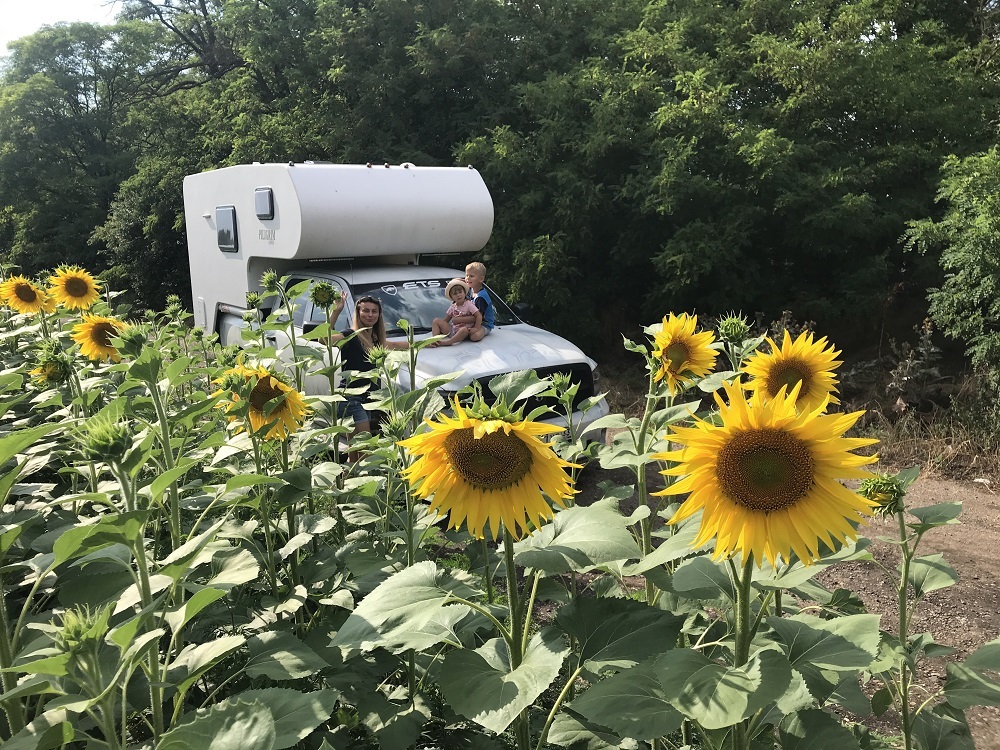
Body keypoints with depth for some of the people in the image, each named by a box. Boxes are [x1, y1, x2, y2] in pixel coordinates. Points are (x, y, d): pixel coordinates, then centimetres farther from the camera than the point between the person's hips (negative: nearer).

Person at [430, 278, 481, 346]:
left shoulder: (469, 304, -7)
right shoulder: (453, 306, 11)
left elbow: (479, 316, -14)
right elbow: (446, 320, 15)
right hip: (452, 330, 6)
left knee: (464, 330, -41)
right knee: (436, 320, -2)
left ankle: (447, 342, -45)